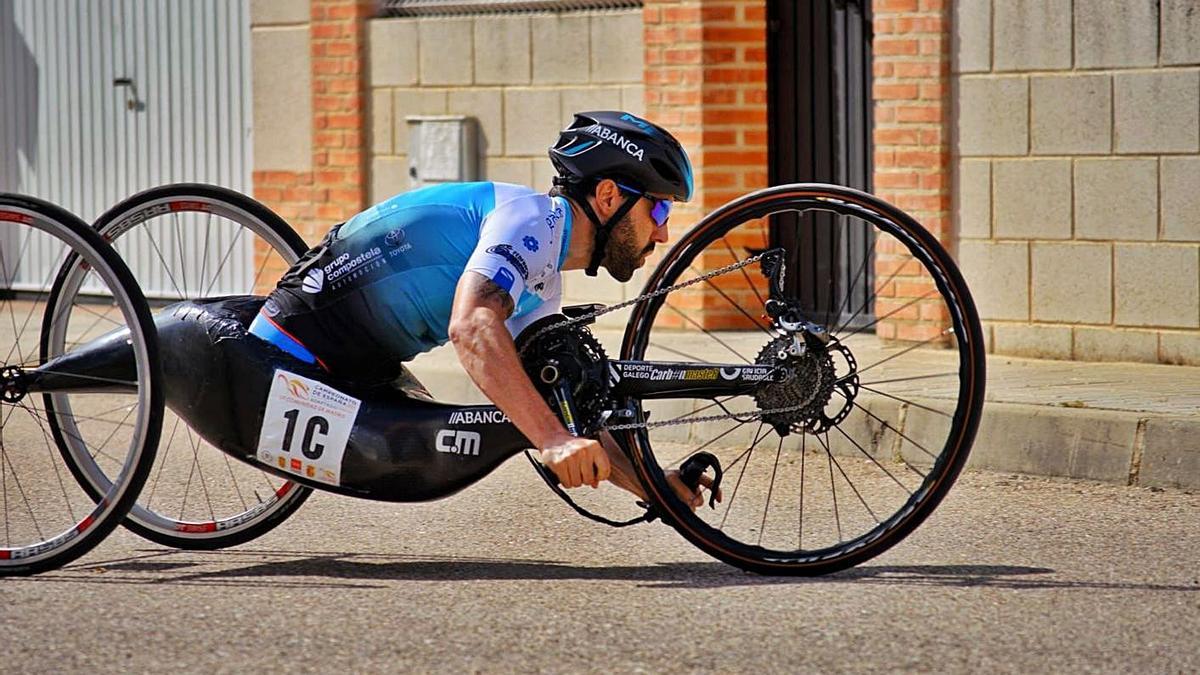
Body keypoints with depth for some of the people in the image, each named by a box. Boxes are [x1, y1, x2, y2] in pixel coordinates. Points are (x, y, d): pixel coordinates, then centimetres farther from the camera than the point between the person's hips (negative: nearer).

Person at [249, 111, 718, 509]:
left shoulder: (542, 291, 12)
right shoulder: (534, 218, -20)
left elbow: (557, 406, 14)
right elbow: (471, 326, -37)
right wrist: (551, 438, -45)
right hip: (299, 346, -10)